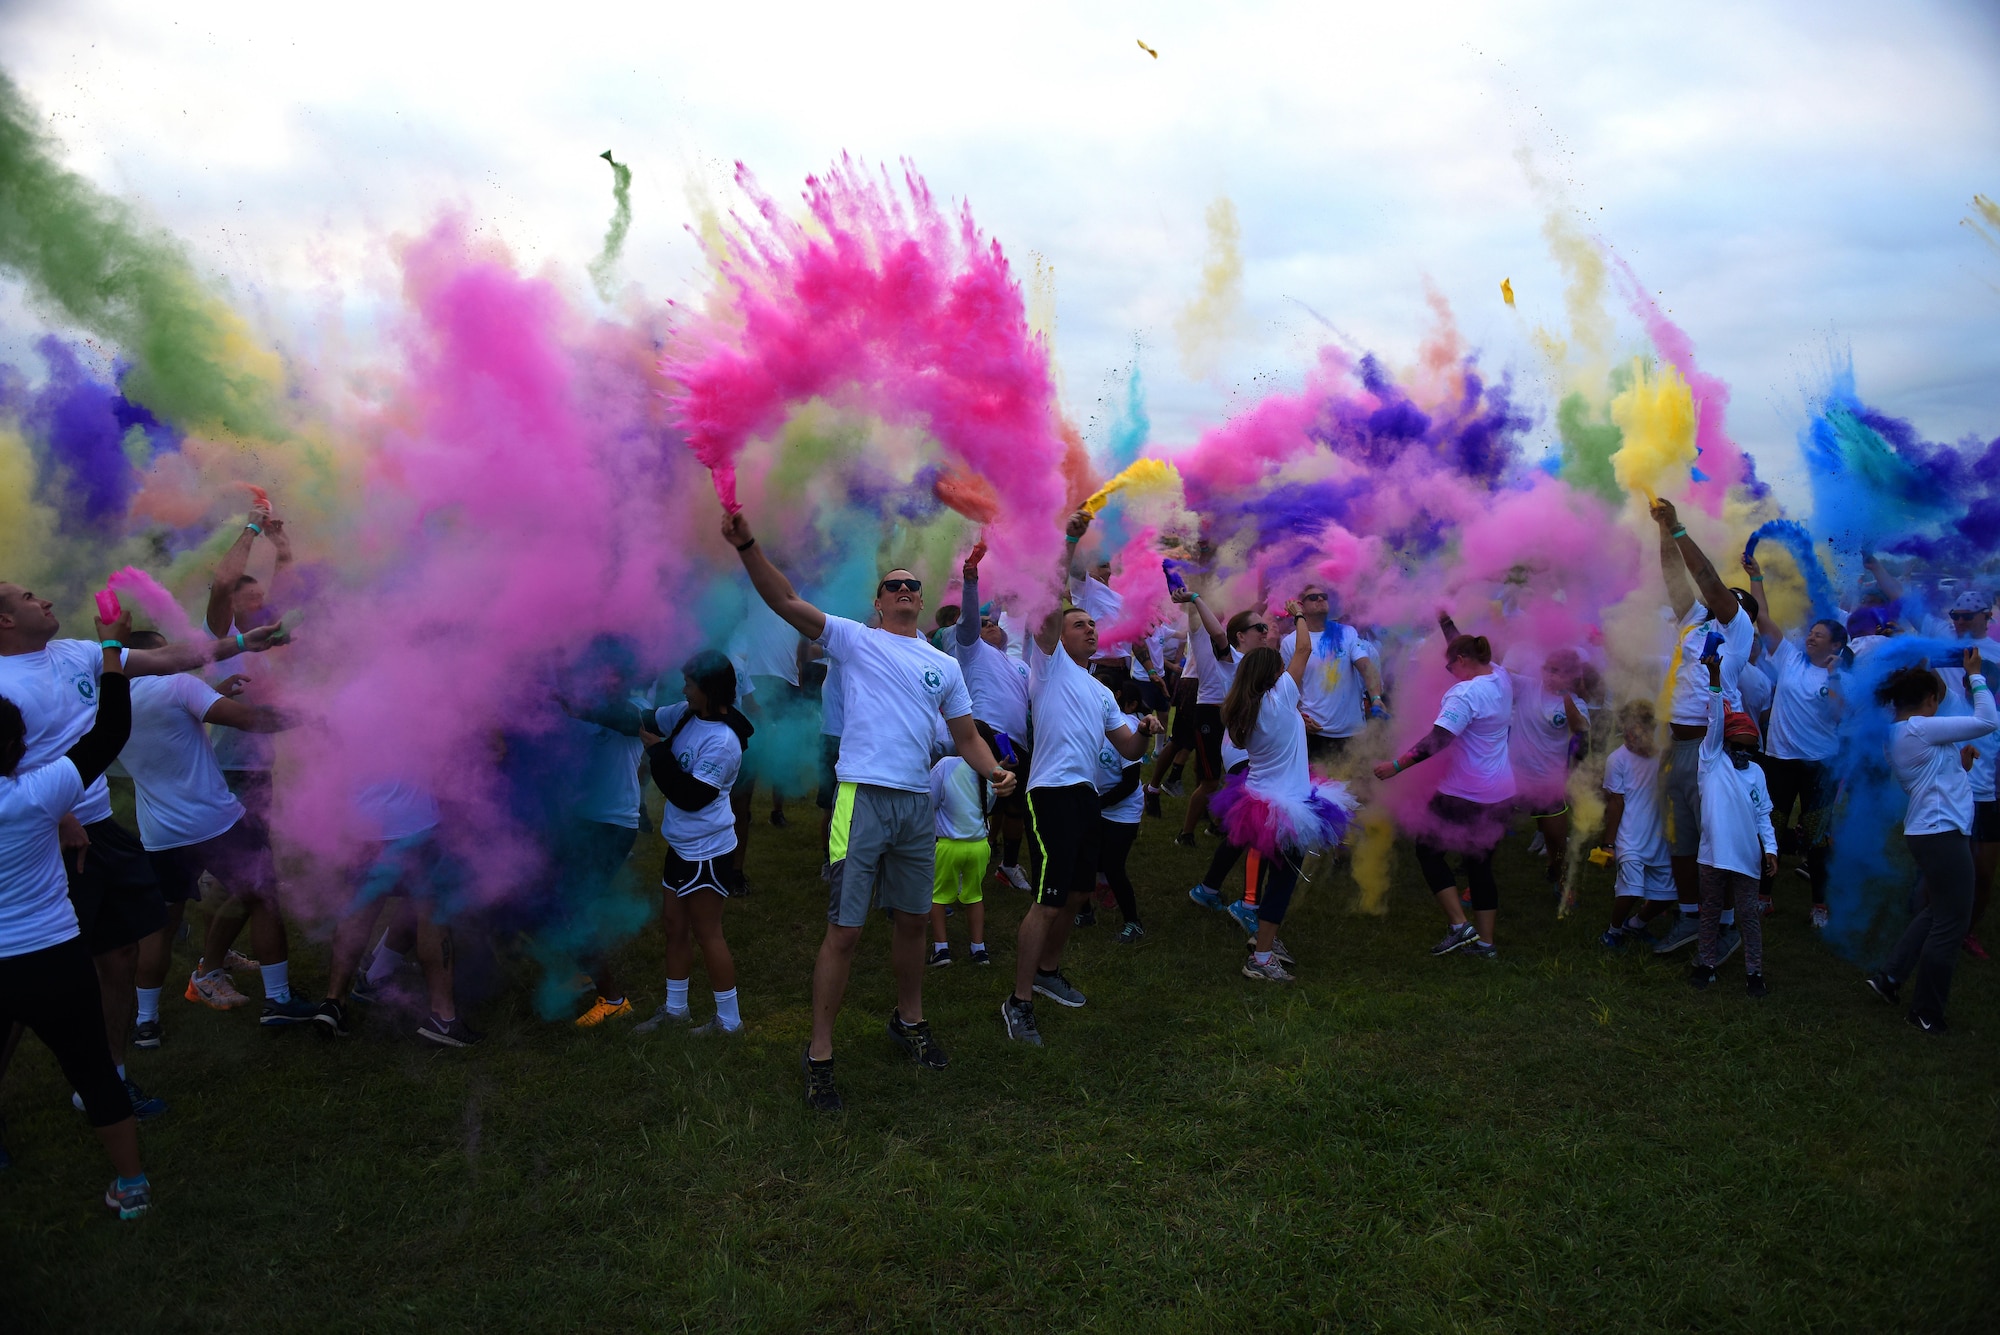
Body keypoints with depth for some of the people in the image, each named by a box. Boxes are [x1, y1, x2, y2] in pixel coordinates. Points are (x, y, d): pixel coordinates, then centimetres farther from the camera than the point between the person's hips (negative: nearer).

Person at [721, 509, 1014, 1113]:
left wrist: (994, 770, -3)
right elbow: (785, 600, -8)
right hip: (864, 797, -5)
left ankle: (909, 1022, 36)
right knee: (845, 930, -5)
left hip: (918, 803, 5)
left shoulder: (945, 665, 17)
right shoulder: (854, 640, 3)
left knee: (912, 921, 16)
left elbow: (966, 735, 18)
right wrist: (748, 546, -23)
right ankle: (819, 1057, 5)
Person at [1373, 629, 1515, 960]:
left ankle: (1458, 925, 0)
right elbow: (1471, 651, 25)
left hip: (1465, 794, -9)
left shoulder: (1465, 693, -21)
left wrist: (1396, 765, -23)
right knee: (1480, 862, 15)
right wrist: (1446, 621, 31)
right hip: (1500, 792, 9)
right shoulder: (1501, 679, 4)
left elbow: (1437, 740, -28)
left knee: (1428, 849, 7)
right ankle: (1485, 941, 18)